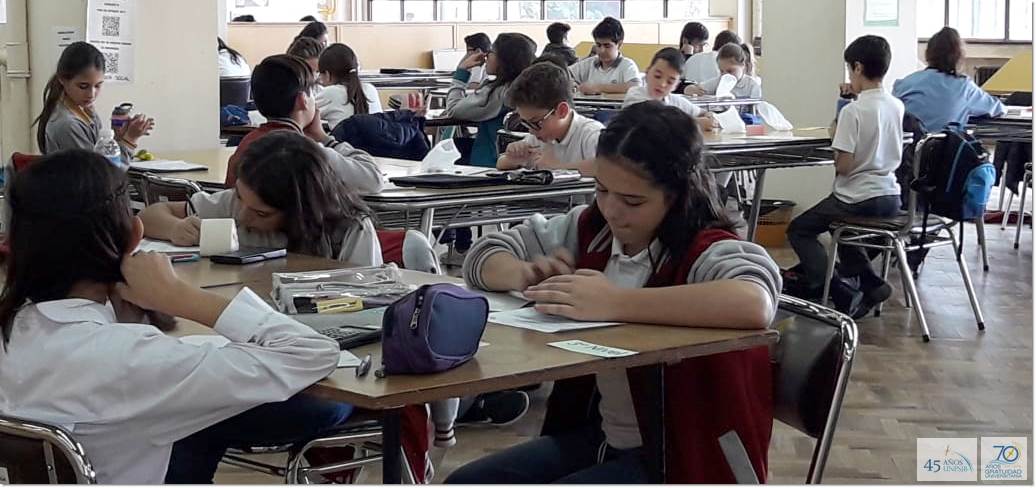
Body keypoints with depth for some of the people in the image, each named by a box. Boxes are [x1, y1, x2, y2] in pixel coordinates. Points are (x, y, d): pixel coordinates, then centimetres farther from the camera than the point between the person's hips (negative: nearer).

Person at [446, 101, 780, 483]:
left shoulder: (705, 252, -18)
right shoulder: (591, 229, 2)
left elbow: (754, 304, -42)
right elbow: (485, 255, 12)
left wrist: (613, 303, -40)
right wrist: (524, 275, -13)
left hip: (677, 457, -7)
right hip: (597, 436, 7)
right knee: (465, 481, -2)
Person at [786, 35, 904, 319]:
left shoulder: (853, 111, -18)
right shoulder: (896, 106, 2)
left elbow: (844, 165, -20)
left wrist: (836, 134, -1)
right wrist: (858, 97, 11)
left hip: (859, 199, -7)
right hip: (891, 198, 7)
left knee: (799, 230, 10)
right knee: (840, 222, 34)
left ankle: (841, 298, -3)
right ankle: (870, 282, 18)